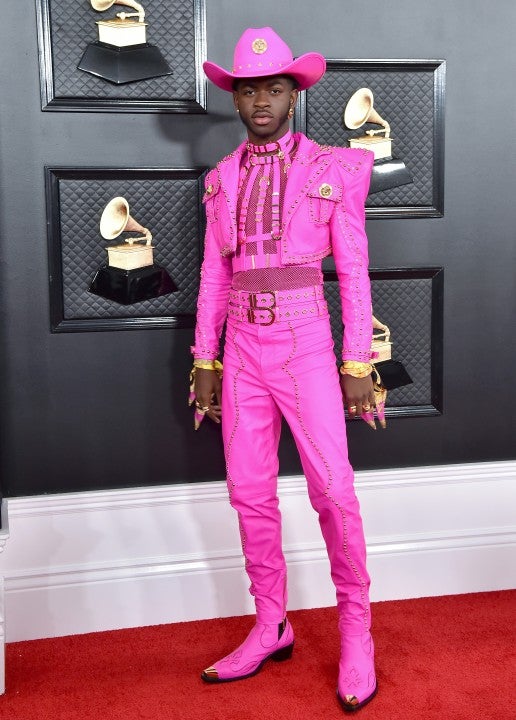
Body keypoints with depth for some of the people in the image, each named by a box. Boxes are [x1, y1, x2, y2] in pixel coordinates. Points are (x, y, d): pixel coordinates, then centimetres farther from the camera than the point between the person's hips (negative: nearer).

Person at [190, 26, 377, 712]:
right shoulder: (223, 178, 10)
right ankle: (270, 628, 22)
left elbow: (353, 271, -2)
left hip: (305, 345, -4)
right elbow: (215, 275, 11)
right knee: (250, 494, 7)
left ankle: (355, 630, 13)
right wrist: (205, 361, 7)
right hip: (242, 348, 4)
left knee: (333, 489, -6)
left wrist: (357, 363, -6)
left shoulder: (334, 170, 0)